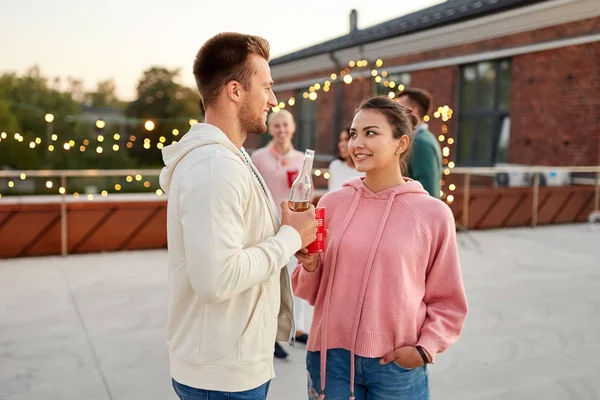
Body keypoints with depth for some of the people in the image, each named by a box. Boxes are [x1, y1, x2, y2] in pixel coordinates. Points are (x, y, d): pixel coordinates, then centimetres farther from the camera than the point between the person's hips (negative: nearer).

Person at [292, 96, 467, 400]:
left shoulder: (433, 213, -6)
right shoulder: (332, 203, -1)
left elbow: (448, 302, 3)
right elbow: (312, 291, 7)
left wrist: (425, 348, -8)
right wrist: (310, 265, -11)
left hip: (397, 365, -1)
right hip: (331, 357, 2)